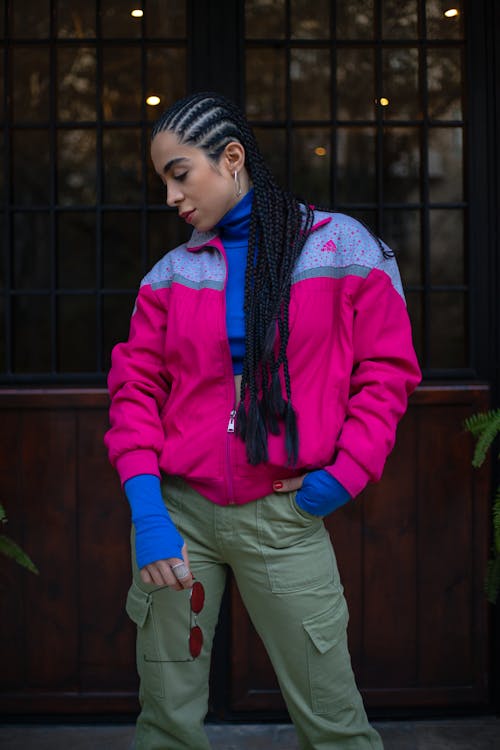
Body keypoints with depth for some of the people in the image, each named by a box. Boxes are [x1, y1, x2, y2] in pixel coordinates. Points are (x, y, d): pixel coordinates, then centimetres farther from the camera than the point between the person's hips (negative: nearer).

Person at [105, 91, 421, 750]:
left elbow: (388, 370, 2)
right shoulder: (173, 271, 8)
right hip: (178, 512, 3)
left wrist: (343, 477, -8)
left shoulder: (341, 246, 1)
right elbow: (136, 386, 5)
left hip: (283, 518, -2)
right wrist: (145, 510, -7)